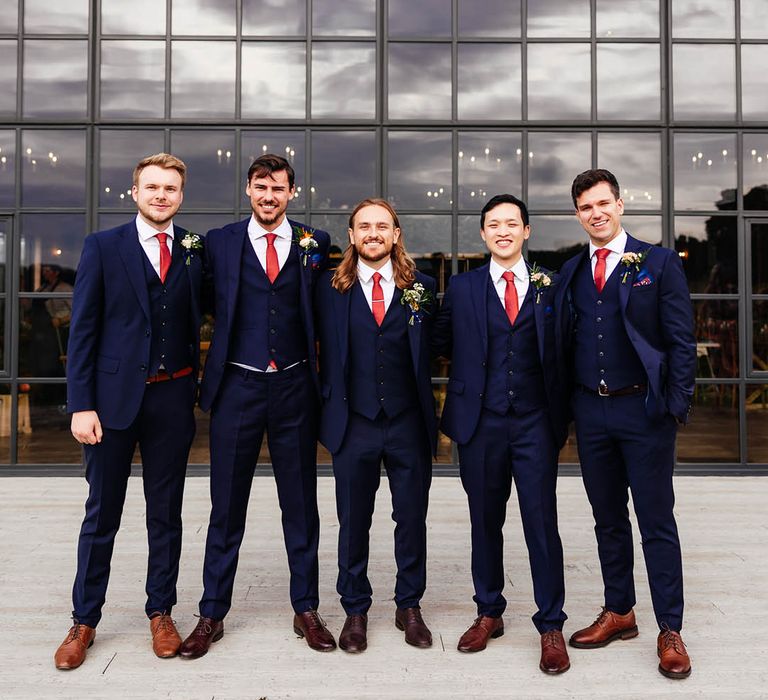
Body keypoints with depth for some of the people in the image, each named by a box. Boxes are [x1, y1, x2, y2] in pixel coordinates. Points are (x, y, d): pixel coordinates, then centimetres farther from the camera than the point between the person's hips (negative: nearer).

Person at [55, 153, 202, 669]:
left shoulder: (195, 250, 5)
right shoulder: (102, 247, 0)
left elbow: (198, 320, 6)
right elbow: (83, 330, -3)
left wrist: (196, 392, -5)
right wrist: (81, 405, -8)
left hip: (173, 397, 2)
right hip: (114, 395, -1)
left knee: (166, 513, 11)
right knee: (102, 515, 9)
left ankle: (161, 613, 27)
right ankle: (85, 621, 25)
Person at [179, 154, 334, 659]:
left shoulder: (315, 243, 4)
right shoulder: (219, 242, 3)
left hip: (294, 388, 1)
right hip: (237, 386, 0)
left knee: (301, 503, 10)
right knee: (226, 507, 8)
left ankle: (306, 610, 24)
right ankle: (212, 614, 23)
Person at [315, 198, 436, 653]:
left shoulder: (421, 287, 3)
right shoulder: (332, 287, 2)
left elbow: (430, 354, 3)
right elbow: (327, 355, 4)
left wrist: (432, 417, -2)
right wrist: (331, 413, -1)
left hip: (408, 423, 1)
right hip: (354, 424, 0)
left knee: (413, 519, 11)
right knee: (353, 522, 11)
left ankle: (410, 606, 30)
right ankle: (355, 610, 29)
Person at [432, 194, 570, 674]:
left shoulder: (550, 287, 4)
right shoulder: (462, 287, 6)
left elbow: (559, 353, 6)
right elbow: (442, 341, 17)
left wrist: (560, 416, 1)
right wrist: (475, 368, 9)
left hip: (535, 423, -1)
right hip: (481, 422, 1)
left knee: (542, 524, 0)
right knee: (485, 522, 12)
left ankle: (551, 626, 15)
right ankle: (489, 613, 29)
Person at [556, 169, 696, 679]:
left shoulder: (660, 263, -1)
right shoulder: (571, 272, 10)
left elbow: (682, 341, -4)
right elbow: (566, 343, 9)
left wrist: (677, 406, -11)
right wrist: (564, 408, 2)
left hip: (644, 410, -4)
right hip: (591, 412, 4)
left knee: (657, 522, 3)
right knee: (608, 520, 14)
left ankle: (670, 631, 15)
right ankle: (618, 613, 28)